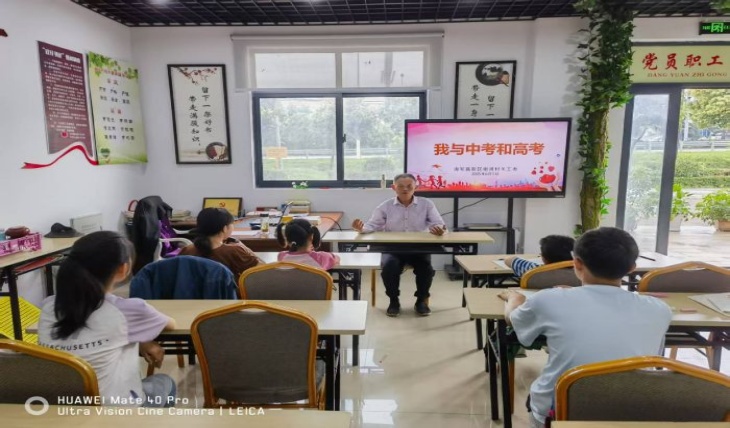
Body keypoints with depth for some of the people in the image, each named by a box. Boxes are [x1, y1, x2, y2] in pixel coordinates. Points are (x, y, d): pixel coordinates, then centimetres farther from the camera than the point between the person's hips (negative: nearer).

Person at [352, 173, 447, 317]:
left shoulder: (426, 204, 5)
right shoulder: (385, 206, 6)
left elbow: (439, 224, -2)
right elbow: (373, 226, 1)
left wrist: (439, 229, -28)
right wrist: (362, 228, -22)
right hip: (393, 249, 0)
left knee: (426, 267, -28)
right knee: (389, 266, -31)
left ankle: (422, 300, 3)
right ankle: (394, 300, -1)